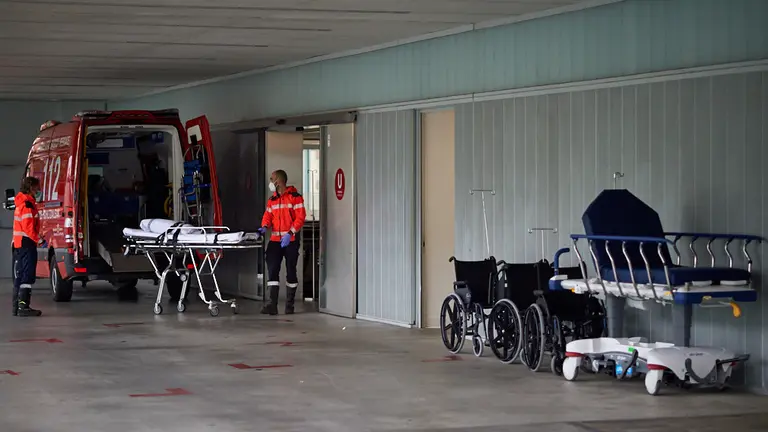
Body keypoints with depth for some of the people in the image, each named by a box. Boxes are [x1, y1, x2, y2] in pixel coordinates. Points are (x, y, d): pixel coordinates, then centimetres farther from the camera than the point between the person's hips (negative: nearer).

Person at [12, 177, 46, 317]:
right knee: (27, 275, -11)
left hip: (19, 244, 10)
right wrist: (40, 241, -14)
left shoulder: (21, 203, 18)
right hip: (27, 244, -10)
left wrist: (37, 240, 18)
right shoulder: (27, 204, -14)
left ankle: (17, 307, 17)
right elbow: (29, 228, -21)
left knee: (19, 276, 13)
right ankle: (23, 307, -15)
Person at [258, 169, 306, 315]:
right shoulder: (272, 200, 15)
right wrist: (265, 226, -7)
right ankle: (272, 304, -11)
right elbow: (268, 215, 15)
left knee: (291, 272, 4)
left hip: (290, 241, -5)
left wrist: (290, 233, -21)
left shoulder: (295, 197, -6)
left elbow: (300, 217, -11)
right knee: (272, 270, -7)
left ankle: (289, 304, 13)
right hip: (275, 241, 5)